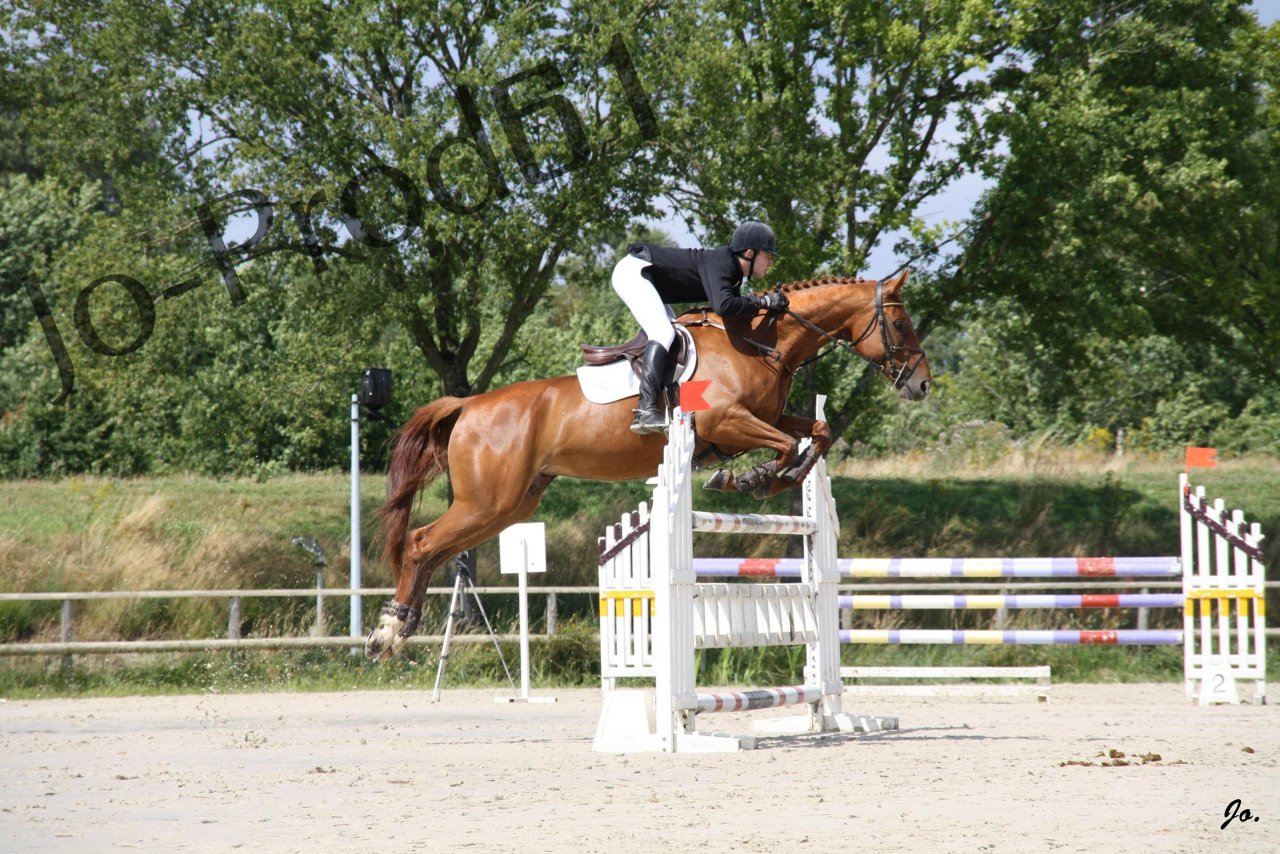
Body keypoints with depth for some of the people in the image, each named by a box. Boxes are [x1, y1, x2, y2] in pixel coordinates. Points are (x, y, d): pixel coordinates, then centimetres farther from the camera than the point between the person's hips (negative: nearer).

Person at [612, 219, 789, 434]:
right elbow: (724, 306, -38)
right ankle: (646, 411, -34)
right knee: (663, 332, -23)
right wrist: (763, 302, -29)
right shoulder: (719, 263, -23)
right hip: (633, 271, -11)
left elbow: (737, 312, 10)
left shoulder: (734, 272, 6)